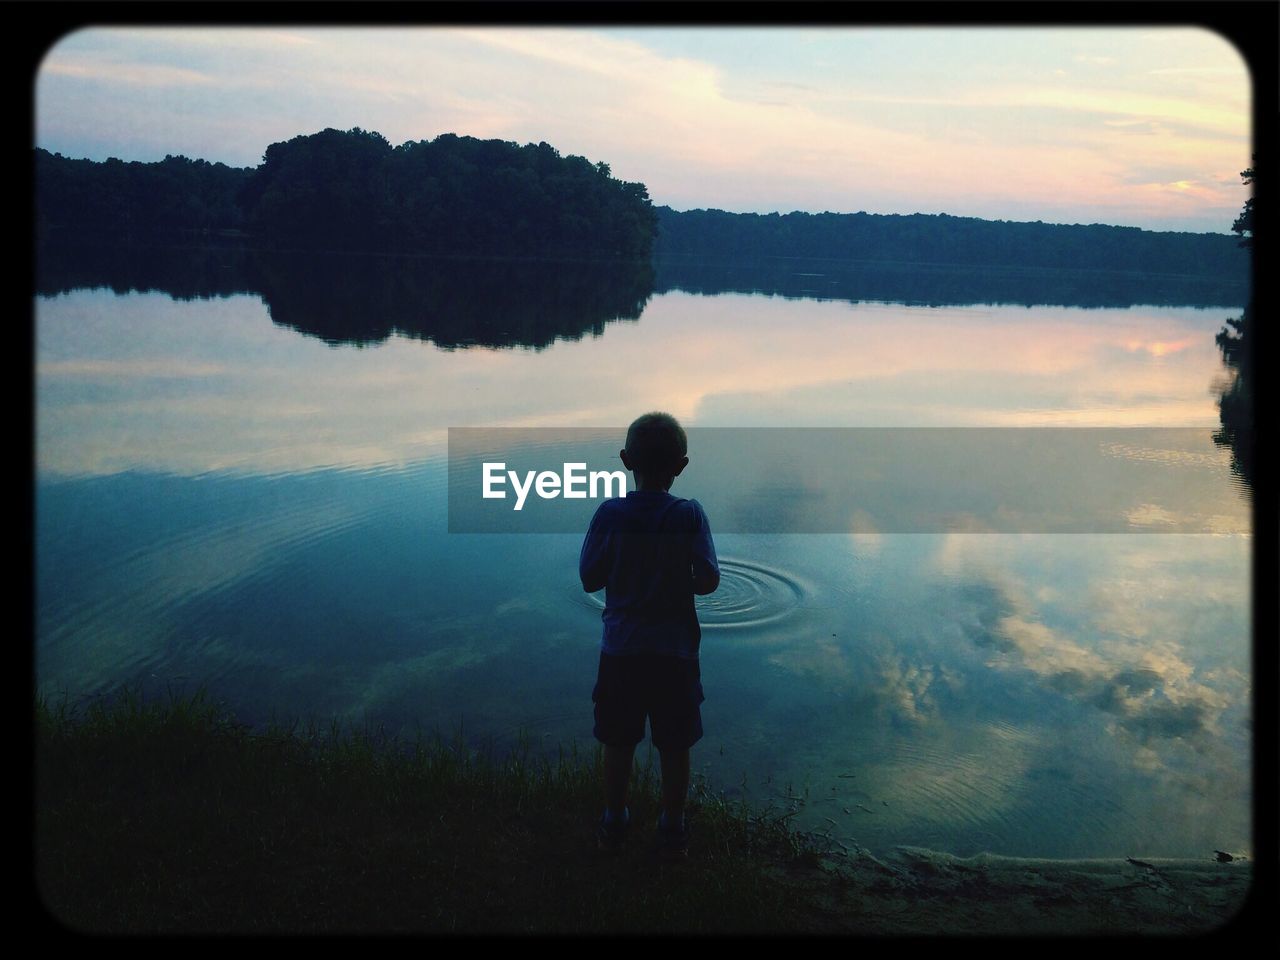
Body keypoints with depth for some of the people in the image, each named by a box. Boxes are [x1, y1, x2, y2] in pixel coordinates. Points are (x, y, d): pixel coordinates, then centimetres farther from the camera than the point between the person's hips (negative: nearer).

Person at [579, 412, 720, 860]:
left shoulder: (610, 514, -9)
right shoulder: (690, 515, -11)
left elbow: (589, 578, -5)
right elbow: (708, 580, -12)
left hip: (620, 650, 1)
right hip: (676, 651, -1)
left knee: (618, 743, 16)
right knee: (674, 747, 13)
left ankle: (614, 823, 29)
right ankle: (672, 831, 24)